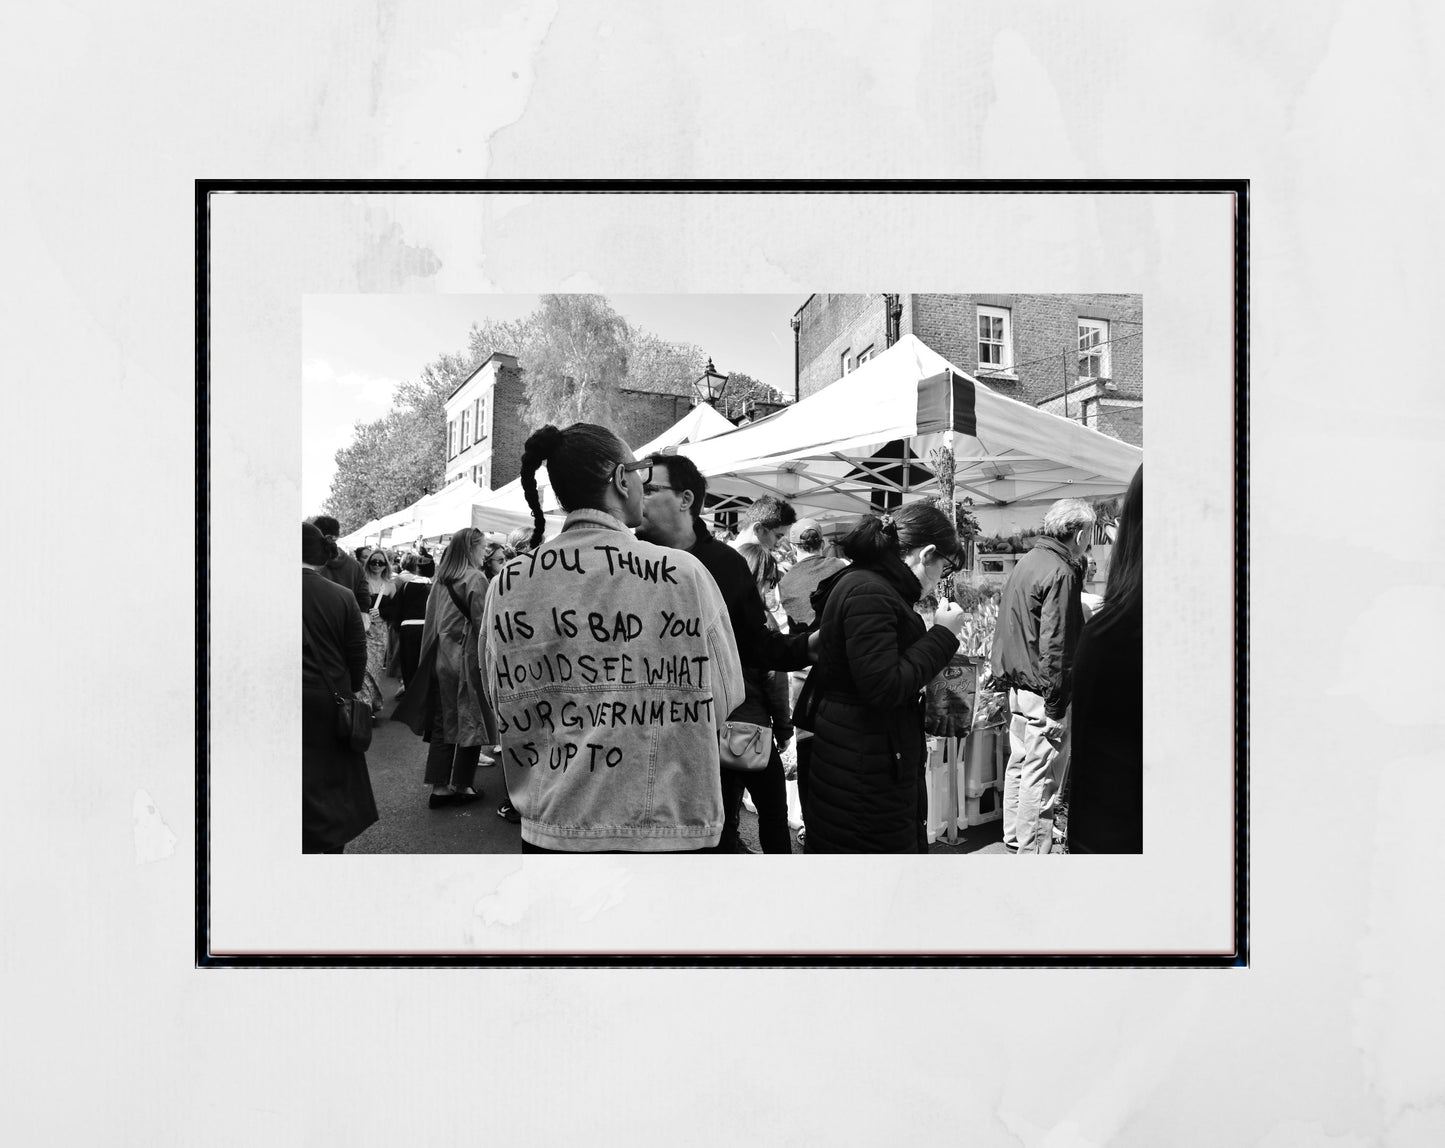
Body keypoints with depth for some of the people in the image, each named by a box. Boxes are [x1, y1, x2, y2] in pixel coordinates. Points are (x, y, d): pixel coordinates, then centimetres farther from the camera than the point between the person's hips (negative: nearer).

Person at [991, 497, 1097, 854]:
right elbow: (1054, 643, -21)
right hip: (1042, 690, -9)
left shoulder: (1027, 561, 11)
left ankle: (1013, 838, 30)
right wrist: (1055, 702, -20)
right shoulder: (1061, 573, -17)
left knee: (1019, 763, 18)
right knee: (1040, 774, -2)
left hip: (1017, 682, 10)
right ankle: (1032, 849, 3)